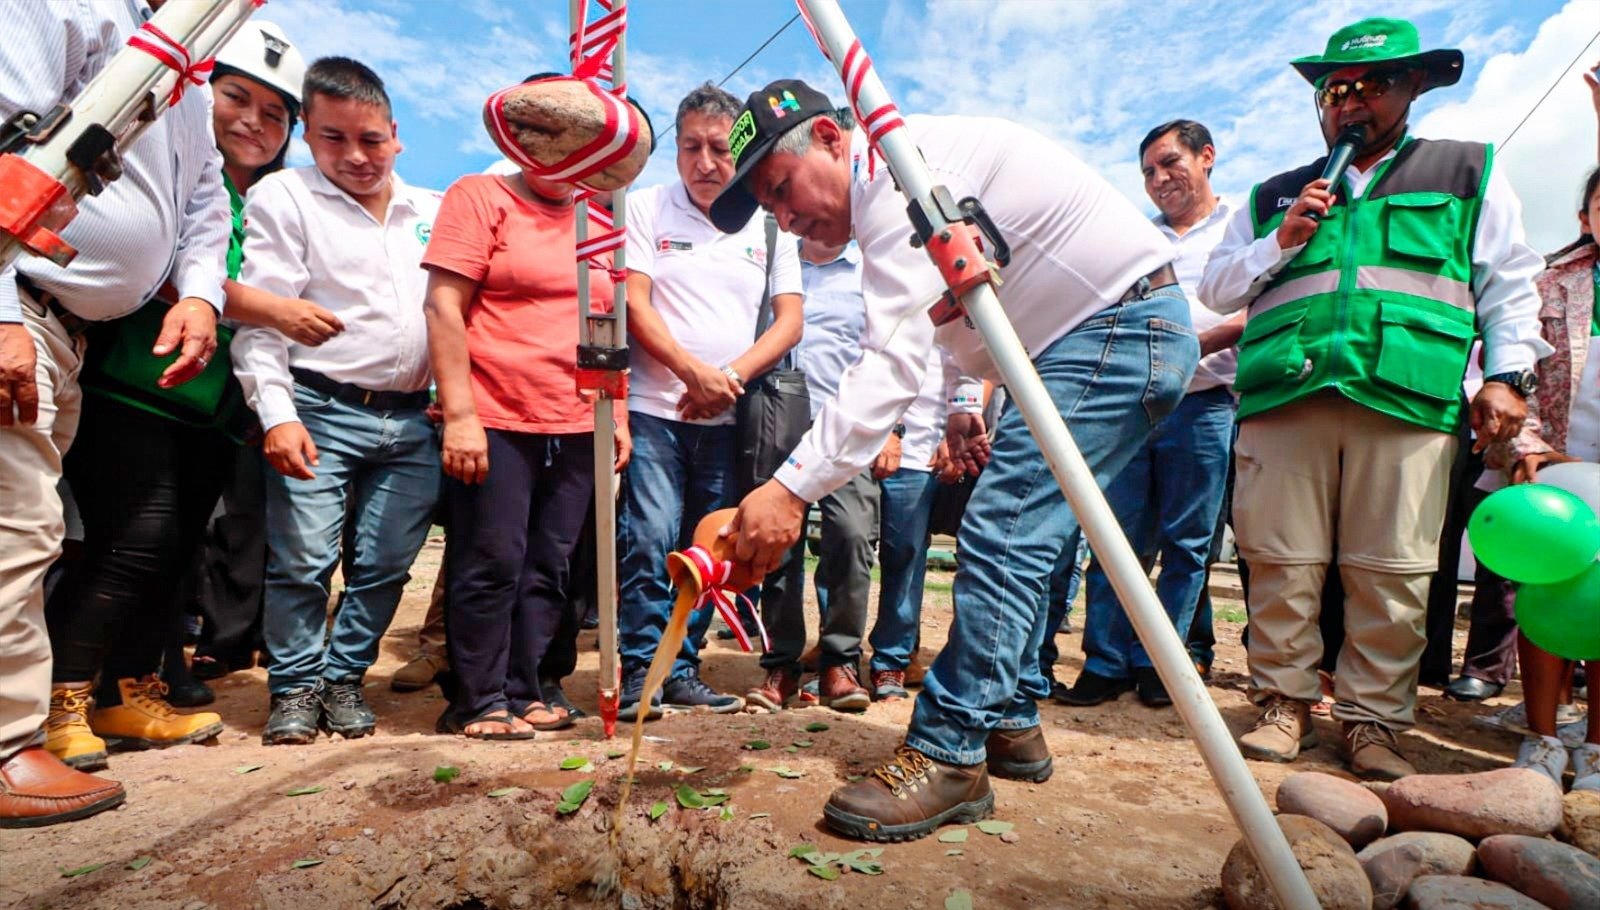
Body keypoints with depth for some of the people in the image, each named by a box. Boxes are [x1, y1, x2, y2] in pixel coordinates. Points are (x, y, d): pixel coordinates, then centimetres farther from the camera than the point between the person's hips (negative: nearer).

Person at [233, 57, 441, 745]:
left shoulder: (435, 212, 15)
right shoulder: (284, 197, 5)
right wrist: (277, 413, -13)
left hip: (413, 422, 3)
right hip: (319, 411, -3)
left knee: (386, 564, 5)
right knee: (303, 558, -3)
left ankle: (344, 677, 23)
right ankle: (295, 687, 16)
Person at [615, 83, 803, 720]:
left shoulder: (769, 224, 11)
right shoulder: (647, 208, 5)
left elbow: (790, 320, 6)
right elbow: (634, 303, -4)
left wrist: (732, 375, -10)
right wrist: (693, 371, -16)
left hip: (730, 417, 3)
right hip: (653, 409, -2)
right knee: (648, 539, -11)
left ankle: (682, 670, 18)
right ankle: (639, 669, 3)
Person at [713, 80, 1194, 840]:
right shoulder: (892, 190, 11)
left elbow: (892, 361, -32)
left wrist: (791, 487, -36)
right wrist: (965, 402, 12)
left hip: (1122, 326, -11)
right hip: (1085, 338, 11)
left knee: (1003, 535, -17)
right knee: (1016, 538, 11)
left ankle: (949, 755, -11)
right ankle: (1009, 723, 22)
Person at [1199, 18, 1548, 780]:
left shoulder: (1470, 174, 21)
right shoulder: (1275, 196, 24)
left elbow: (1510, 287, 15)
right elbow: (1215, 289, 19)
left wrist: (1506, 374, 2)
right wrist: (1280, 243, 3)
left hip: (1407, 403, -1)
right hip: (1282, 400, 1)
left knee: (1392, 574, -4)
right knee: (1282, 565, -1)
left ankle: (1374, 718, 9)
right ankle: (1285, 702, 11)